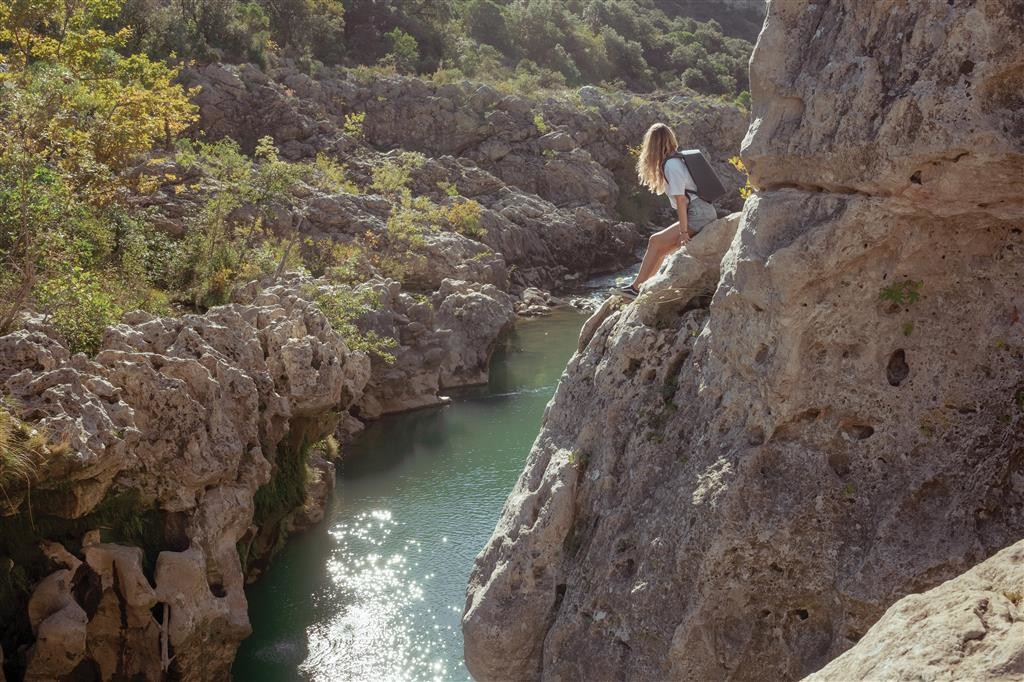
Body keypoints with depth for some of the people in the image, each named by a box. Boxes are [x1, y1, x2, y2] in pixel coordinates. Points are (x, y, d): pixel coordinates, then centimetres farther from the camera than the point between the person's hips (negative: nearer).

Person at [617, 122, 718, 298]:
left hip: (699, 216, -9)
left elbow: (681, 200, -16)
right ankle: (638, 287, 9)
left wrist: (683, 232, -17)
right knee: (661, 247, 9)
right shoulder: (678, 159, 16)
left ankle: (636, 287, -5)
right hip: (704, 213, 9)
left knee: (656, 242, -7)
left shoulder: (671, 164, -12)